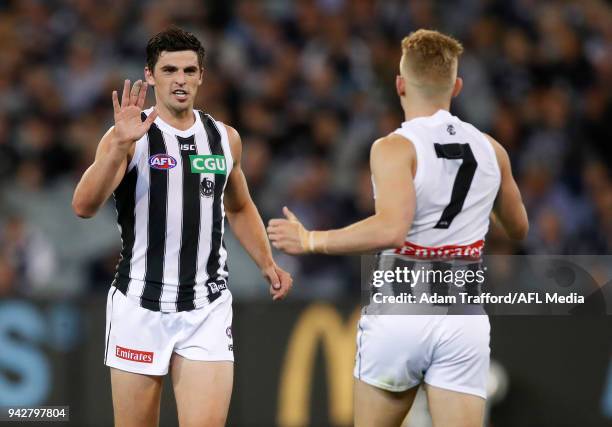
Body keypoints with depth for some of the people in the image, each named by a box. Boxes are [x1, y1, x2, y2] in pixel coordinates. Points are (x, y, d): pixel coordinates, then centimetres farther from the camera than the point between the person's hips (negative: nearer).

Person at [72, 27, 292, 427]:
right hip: (140, 307, -2)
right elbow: (84, 206, -19)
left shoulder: (225, 138, 9)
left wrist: (267, 263, 12)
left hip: (208, 309, 2)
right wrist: (120, 145, -31)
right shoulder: (128, 135, -5)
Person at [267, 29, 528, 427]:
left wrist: (310, 241, -15)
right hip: (464, 319, 3)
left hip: (399, 315, -3)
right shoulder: (490, 149, 7)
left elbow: (390, 229, -25)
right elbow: (519, 229, 21)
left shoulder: (396, 148, -10)